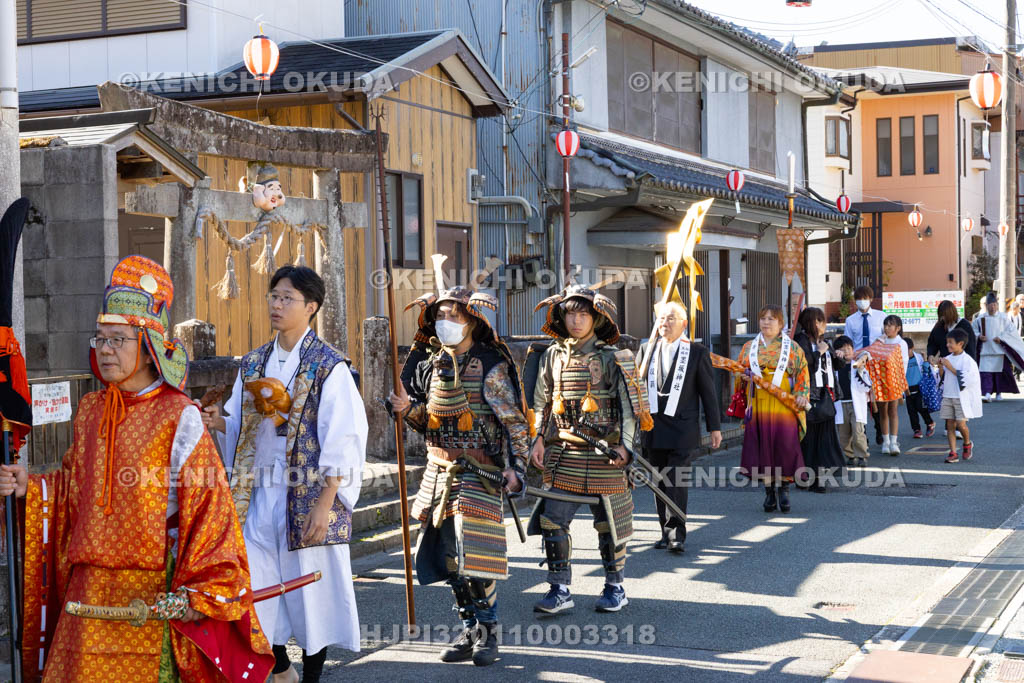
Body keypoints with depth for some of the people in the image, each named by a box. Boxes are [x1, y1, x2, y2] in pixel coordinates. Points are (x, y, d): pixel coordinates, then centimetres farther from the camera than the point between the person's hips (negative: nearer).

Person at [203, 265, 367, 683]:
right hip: (259, 494, 5)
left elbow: (341, 444, -11)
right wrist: (218, 422, -5)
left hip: (310, 495, -5)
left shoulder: (329, 366, -7)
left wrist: (324, 505, -17)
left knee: (311, 587, 3)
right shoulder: (253, 365, 11)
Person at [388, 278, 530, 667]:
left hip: (478, 473, -6)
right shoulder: (431, 365, 9)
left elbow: (515, 422, -9)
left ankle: (487, 631, 4)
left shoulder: (490, 367, -9)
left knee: (474, 554, -10)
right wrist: (409, 408, -3)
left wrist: (516, 467, -18)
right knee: (448, 553, 8)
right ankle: (469, 629, 20)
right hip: (439, 471, 6)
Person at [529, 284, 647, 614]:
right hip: (562, 452, 4)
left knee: (609, 522, 5)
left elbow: (629, 404, -4)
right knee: (552, 520, -2)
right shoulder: (552, 356, 8)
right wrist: (540, 439, 6)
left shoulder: (611, 358, -4)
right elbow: (542, 403, 15)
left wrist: (624, 444, -13)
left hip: (603, 453, -3)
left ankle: (615, 588, 20)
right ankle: (560, 590, 6)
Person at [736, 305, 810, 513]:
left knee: (785, 446, -5)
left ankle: (784, 488, 8)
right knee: (762, 447, 0)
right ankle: (769, 490, 9)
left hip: (784, 408, -2)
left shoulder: (792, 348, 6)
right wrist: (743, 377, -4)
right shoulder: (749, 347, 14)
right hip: (758, 407, 2)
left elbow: (803, 373, 4)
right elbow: (740, 374, 19)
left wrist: (801, 395, -9)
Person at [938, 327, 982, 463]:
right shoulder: (947, 359, 11)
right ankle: (953, 453, 4)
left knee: (961, 424, -10)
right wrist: (940, 367, 2)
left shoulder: (967, 360, -9)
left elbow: (965, 378, -19)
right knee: (950, 425, 1)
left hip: (961, 398, -6)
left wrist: (950, 367, -17)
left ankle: (967, 443, 20)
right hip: (947, 396, 6)